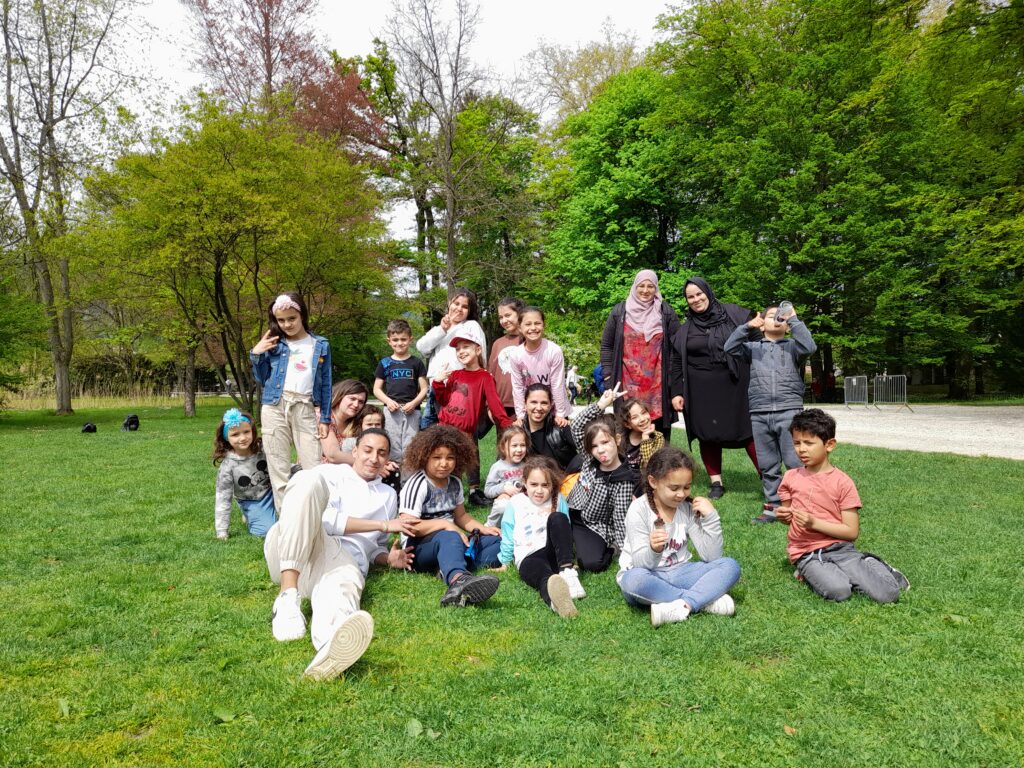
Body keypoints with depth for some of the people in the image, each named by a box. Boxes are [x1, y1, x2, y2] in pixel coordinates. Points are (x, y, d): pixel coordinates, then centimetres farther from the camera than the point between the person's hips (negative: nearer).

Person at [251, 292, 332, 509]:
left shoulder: (320, 345, 10)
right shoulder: (274, 343, 12)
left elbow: (325, 384, 10)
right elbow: (263, 380, 16)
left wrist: (325, 418, 4)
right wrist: (256, 355, 2)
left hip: (305, 409, -1)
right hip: (274, 407, 1)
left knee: (314, 469, -6)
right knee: (278, 470, 2)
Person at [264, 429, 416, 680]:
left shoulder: (388, 496, 30)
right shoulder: (330, 473, 18)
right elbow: (327, 520, 0)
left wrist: (388, 558, 10)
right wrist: (382, 524, -1)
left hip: (345, 559, 1)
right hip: (289, 556, -1)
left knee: (343, 584, -39)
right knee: (309, 479, -28)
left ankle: (331, 649, -79)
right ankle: (288, 597, -38)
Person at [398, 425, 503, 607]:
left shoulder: (454, 483, 9)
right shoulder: (417, 484, -12)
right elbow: (409, 526, -21)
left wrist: (481, 528, 1)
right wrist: (445, 524, -24)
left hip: (449, 541, 8)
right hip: (418, 548, -8)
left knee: (496, 540, -3)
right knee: (448, 537, -39)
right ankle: (458, 578, -75)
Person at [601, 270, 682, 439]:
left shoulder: (666, 312, 5)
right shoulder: (620, 311, 6)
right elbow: (606, 345, 9)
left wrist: (674, 376, -1)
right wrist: (608, 375, 2)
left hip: (658, 384, 0)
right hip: (628, 383, 0)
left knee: (660, 425, 1)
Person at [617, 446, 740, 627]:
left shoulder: (689, 508, -4)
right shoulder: (639, 509, -14)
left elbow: (711, 557, -7)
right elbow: (641, 564, -19)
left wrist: (710, 517, -17)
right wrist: (654, 550, -41)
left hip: (678, 573, 4)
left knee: (730, 566, -16)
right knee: (634, 579, -38)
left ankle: (682, 606, -30)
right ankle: (706, 600, -23)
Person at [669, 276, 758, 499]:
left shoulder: (734, 314, 3)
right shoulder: (684, 330, 10)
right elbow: (676, 364, 12)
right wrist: (676, 392, 6)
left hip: (734, 386, -2)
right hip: (701, 391, 3)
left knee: (748, 433, -3)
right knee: (707, 435, 4)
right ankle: (716, 483, 13)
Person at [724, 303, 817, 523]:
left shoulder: (791, 346, 10)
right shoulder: (753, 347, 15)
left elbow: (809, 346, -10)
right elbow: (730, 348, 0)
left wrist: (793, 319, -6)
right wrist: (748, 326, -6)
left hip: (789, 411, -2)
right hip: (759, 414, 3)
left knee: (796, 462, -5)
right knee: (767, 464, 8)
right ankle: (772, 505, 17)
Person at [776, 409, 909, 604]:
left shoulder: (842, 482, -3)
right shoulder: (791, 478, 6)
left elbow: (852, 532, -5)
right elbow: (788, 517, 20)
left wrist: (814, 523, -16)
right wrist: (783, 516, -4)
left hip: (840, 548, 0)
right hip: (807, 554, 0)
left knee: (888, 594, -18)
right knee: (838, 592, -31)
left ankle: (869, 565, 9)